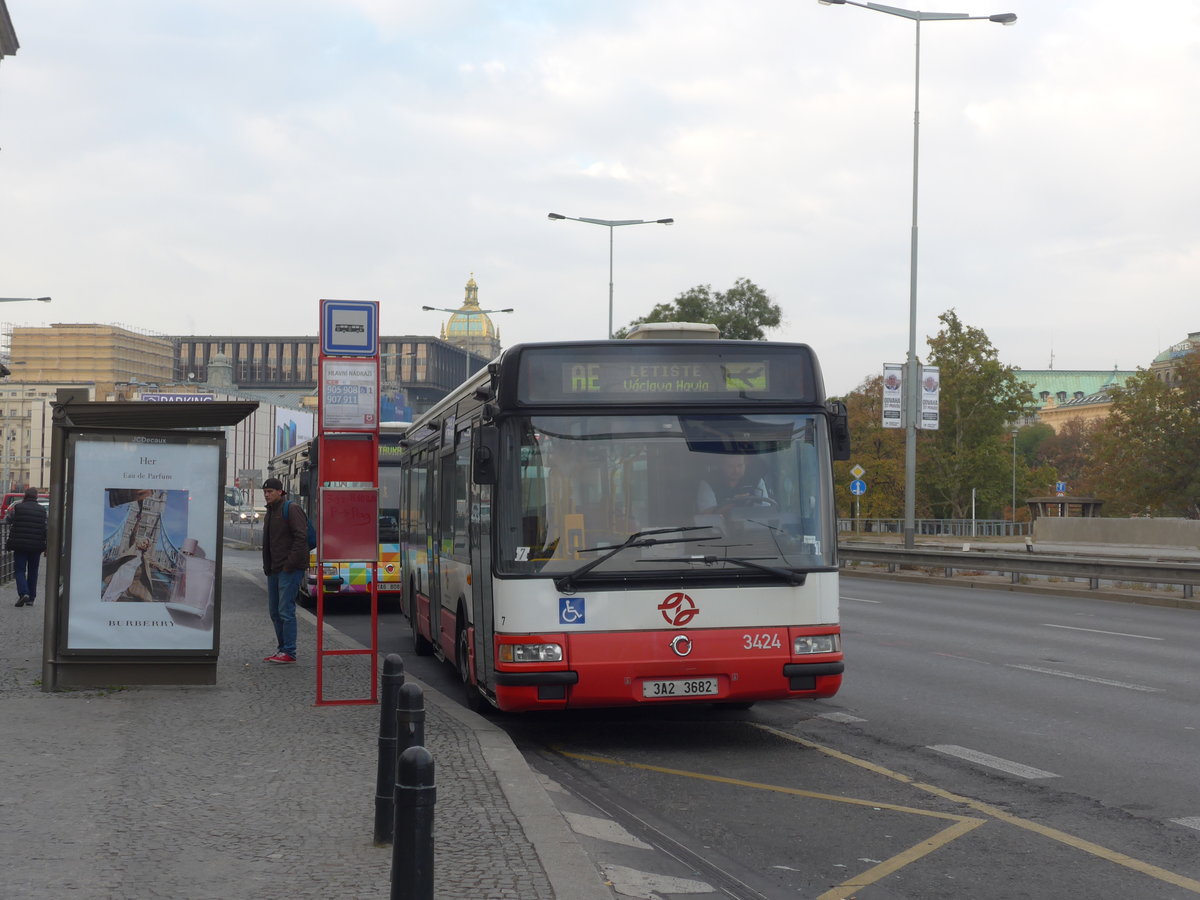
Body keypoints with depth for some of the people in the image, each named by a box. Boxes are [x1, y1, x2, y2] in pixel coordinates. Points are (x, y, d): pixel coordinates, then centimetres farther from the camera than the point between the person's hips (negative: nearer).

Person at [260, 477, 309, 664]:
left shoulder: (291, 509, -9)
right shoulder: (270, 512, 19)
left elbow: (301, 537, -17)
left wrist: (291, 563, -20)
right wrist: (266, 566, 15)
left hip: (289, 569, -9)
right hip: (274, 570, 9)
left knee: (286, 610, -10)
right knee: (274, 611, 11)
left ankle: (289, 652, -6)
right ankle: (282, 650, 19)